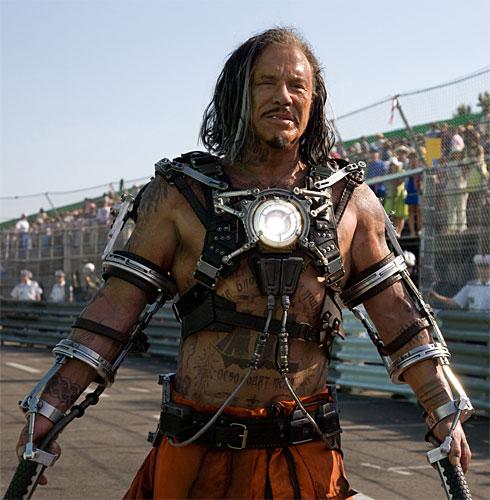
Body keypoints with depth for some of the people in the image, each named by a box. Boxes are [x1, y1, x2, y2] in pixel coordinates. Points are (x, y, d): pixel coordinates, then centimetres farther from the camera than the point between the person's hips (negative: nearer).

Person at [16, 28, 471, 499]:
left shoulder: (349, 200, 6)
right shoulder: (180, 195, 1)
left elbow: (395, 313, 8)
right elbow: (115, 308, -1)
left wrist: (444, 411, 3)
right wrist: (49, 408, -7)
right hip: (198, 454, -1)